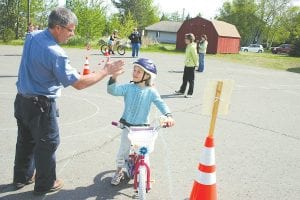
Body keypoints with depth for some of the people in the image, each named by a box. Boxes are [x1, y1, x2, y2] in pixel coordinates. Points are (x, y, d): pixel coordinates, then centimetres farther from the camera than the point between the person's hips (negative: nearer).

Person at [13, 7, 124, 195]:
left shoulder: (32, 37, -3)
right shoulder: (55, 53, -28)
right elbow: (78, 83, -25)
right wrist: (106, 71, -18)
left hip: (22, 100, 9)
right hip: (41, 105, -8)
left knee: (25, 140, 23)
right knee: (47, 143, 10)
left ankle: (22, 177, 41)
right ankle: (45, 184, 25)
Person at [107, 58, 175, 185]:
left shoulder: (151, 91, -10)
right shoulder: (128, 87, -10)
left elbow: (161, 104, -18)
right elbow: (112, 91, -21)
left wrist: (168, 115, -37)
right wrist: (114, 77, -39)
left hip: (142, 126, -1)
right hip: (127, 125, 1)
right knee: (123, 150, 10)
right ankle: (119, 171, 32)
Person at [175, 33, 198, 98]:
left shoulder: (192, 47, -21)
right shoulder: (188, 46, 9)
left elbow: (195, 56, -20)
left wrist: (195, 64, -11)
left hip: (191, 66, -10)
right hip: (187, 65, 10)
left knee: (191, 80, 0)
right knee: (185, 79, 20)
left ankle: (190, 93, 8)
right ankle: (182, 91, 32)